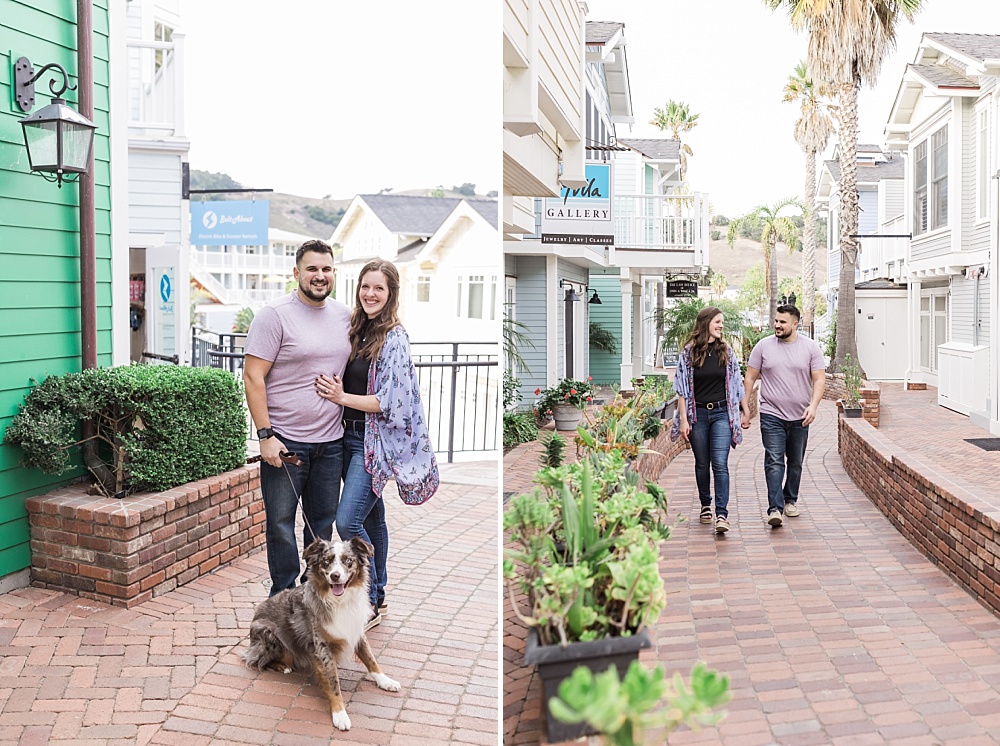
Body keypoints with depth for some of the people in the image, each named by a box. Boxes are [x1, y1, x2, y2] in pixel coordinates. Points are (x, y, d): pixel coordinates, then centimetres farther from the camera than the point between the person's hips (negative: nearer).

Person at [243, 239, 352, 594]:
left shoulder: (345, 316, 9)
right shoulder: (274, 315, -10)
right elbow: (253, 376, -12)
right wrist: (265, 435, -16)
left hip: (331, 441, 5)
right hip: (284, 441, -5)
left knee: (323, 523, 15)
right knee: (281, 523, 5)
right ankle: (284, 594, 22)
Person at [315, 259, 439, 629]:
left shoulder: (394, 337, -13)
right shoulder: (357, 330, 10)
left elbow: (392, 402, -17)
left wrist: (342, 398, -16)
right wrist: (334, 391, 0)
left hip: (376, 442, -7)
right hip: (350, 436, 7)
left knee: (347, 519, -12)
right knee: (371, 518, 16)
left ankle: (369, 603, 5)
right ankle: (378, 595, 28)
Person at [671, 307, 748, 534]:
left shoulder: (727, 351, 6)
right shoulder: (689, 352, -1)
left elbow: (736, 384, 11)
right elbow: (682, 389, -1)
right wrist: (683, 420, -6)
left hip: (721, 413, 0)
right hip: (698, 414, 0)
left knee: (720, 464, -10)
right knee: (702, 464, 11)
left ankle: (722, 514, -12)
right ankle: (705, 505, 28)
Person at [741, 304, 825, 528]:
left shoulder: (811, 348, 1)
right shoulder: (763, 346, 1)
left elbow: (819, 380, 0)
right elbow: (750, 377, 5)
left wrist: (813, 406, -14)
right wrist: (745, 408, 1)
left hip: (800, 417, 2)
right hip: (772, 416, -2)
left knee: (795, 463, 14)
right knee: (774, 462, -11)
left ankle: (790, 500, 31)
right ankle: (775, 509, -15)